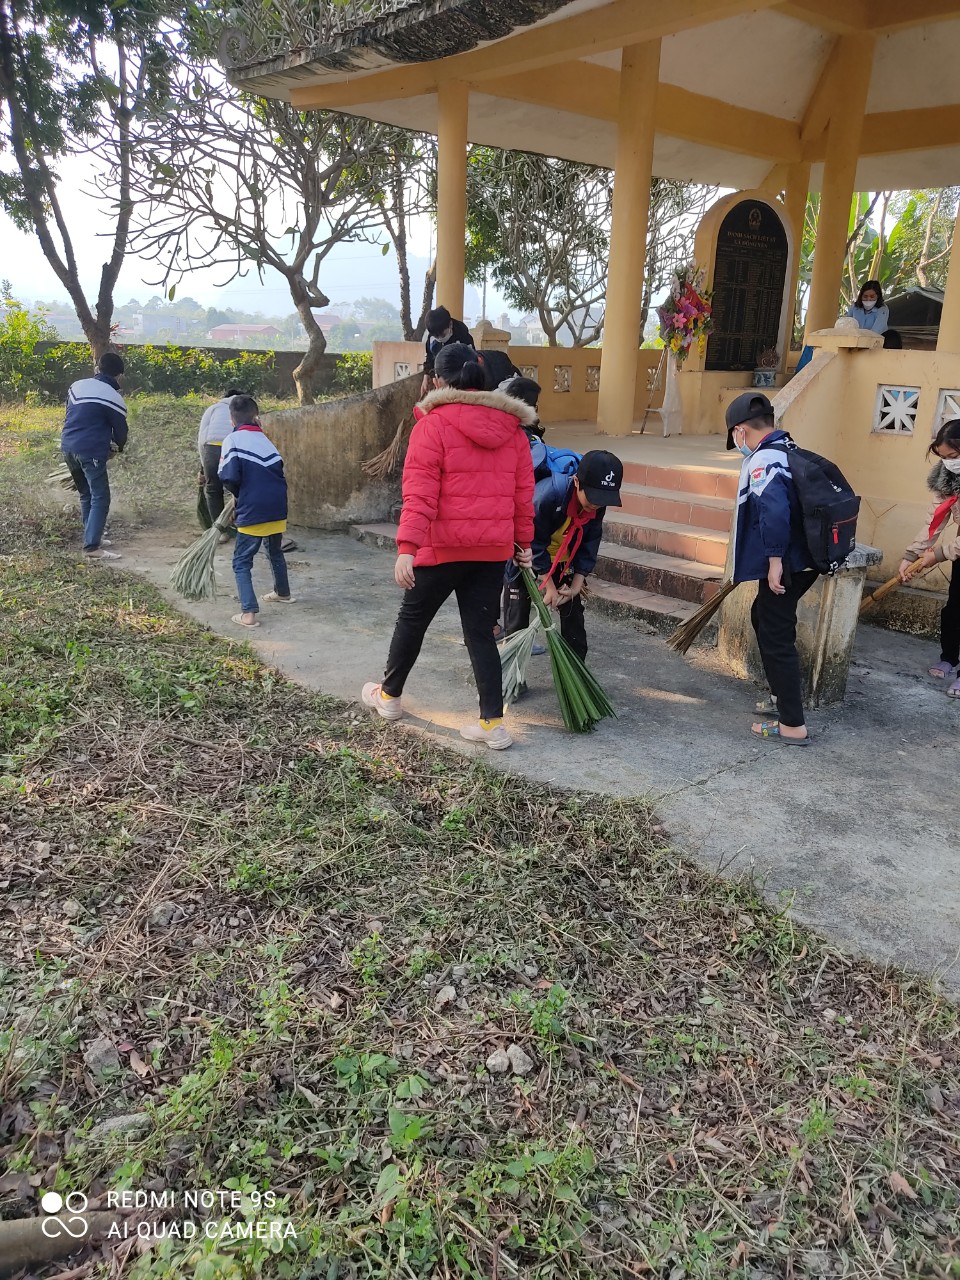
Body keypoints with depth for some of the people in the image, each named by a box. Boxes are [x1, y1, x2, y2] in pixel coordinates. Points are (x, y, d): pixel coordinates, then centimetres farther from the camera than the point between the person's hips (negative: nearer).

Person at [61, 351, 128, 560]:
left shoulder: (77, 385, 12)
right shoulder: (113, 397, -8)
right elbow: (120, 429, 2)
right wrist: (119, 446, 26)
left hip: (68, 447, 7)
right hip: (91, 451, -7)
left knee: (86, 495, 19)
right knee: (100, 498, -5)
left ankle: (92, 538, 26)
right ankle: (92, 547, -11)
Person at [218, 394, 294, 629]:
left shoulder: (233, 440, -7)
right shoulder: (264, 439, 10)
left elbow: (229, 478, -15)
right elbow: (279, 472, 8)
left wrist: (240, 493, 5)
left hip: (252, 512, -6)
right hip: (277, 509, 6)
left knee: (242, 562, 2)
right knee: (276, 552, 28)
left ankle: (249, 612, -8)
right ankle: (283, 593, 46)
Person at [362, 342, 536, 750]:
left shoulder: (433, 425, -10)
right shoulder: (511, 427, 6)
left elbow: (420, 493, -18)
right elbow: (523, 490, 9)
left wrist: (407, 547, -21)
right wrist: (523, 540, 17)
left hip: (443, 546, -4)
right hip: (494, 547, 5)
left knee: (412, 619, 15)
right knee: (481, 631, 11)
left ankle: (389, 695, 34)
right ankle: (493, 724, 9)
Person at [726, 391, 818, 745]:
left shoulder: (763, 460, -16)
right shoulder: (790, 452, 14)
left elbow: (775, 510, -31)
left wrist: (774, 561, -25)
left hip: (782, 567, -10)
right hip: (802, 562, 10)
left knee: (776, 638, -2)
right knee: (763, 618, 26)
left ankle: (793, 726, 5)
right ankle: (781, 693, 37)